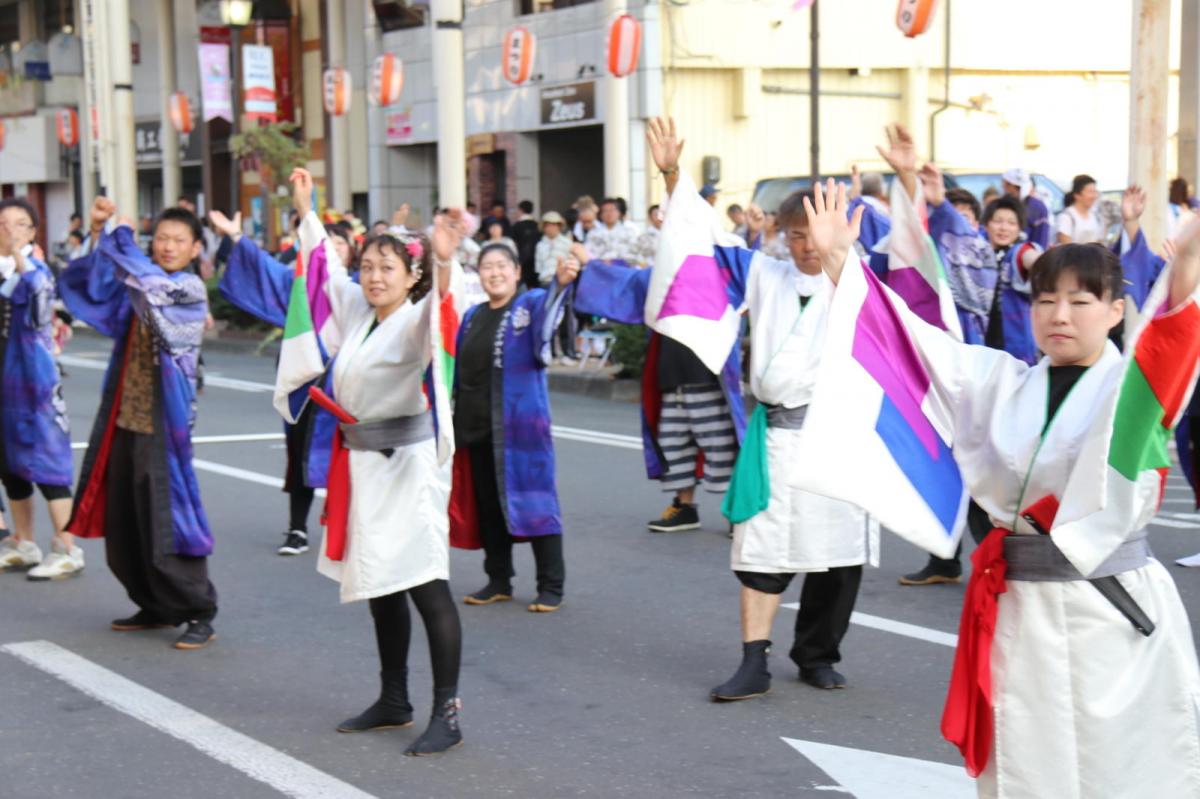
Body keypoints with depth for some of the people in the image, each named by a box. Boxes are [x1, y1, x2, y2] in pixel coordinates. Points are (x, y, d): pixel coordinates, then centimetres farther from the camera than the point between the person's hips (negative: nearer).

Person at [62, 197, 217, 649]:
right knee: (124, 525, 11)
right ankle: (156, 608, 24)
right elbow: (92, 282, 11)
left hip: (162, 424, -7)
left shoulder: (190, 289, -9)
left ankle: (200, 615, 5)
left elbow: (145, 278, -24)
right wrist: (97, 233, -2)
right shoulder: (140, 288, 11)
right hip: (127, 419, 7)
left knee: (165, 523, -5)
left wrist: (120, 234, -10)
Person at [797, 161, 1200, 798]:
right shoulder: (1001, 382, 7)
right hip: (1019, 609, 4)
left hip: (1113, 609, -3)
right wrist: (838, 260, -6)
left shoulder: (1136, 385, -4)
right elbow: (908, 340, 4)